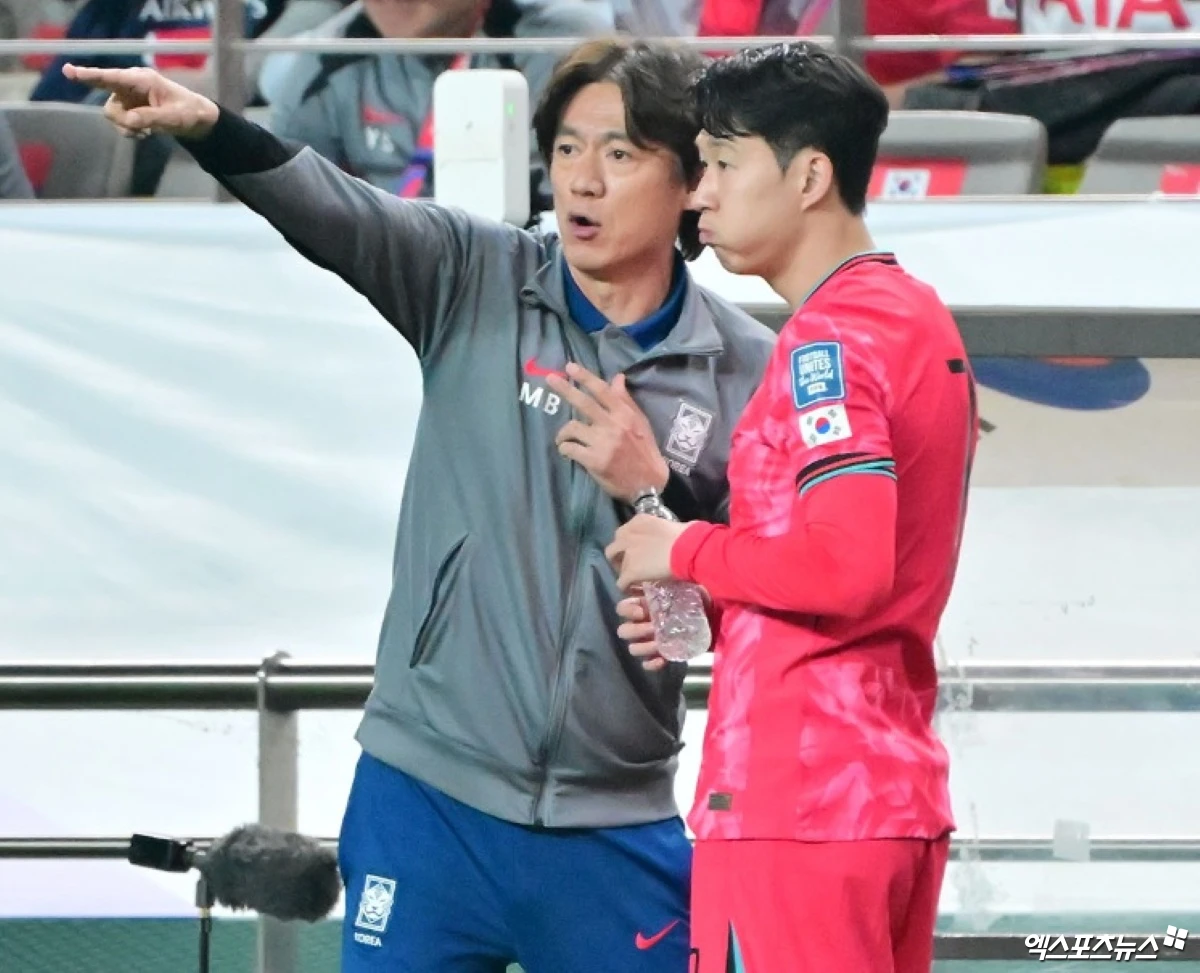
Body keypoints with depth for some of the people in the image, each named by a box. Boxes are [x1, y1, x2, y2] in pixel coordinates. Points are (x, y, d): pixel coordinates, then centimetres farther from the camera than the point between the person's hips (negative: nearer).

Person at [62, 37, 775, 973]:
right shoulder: (477, 281, 0)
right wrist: (209, 128, -35)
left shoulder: (748, 370, 0)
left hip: (614, 826, 0)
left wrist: (652, 489, -14)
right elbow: (337, 214, -17)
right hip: (430, 791, 0)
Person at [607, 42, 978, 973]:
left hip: (796, 802, -10)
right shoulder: (920, 319, 16)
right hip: (898, 792, 10)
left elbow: (847, 565, -24)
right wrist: (710, 612, 11)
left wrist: (689, 554, -9)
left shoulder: (829, 337, -13)